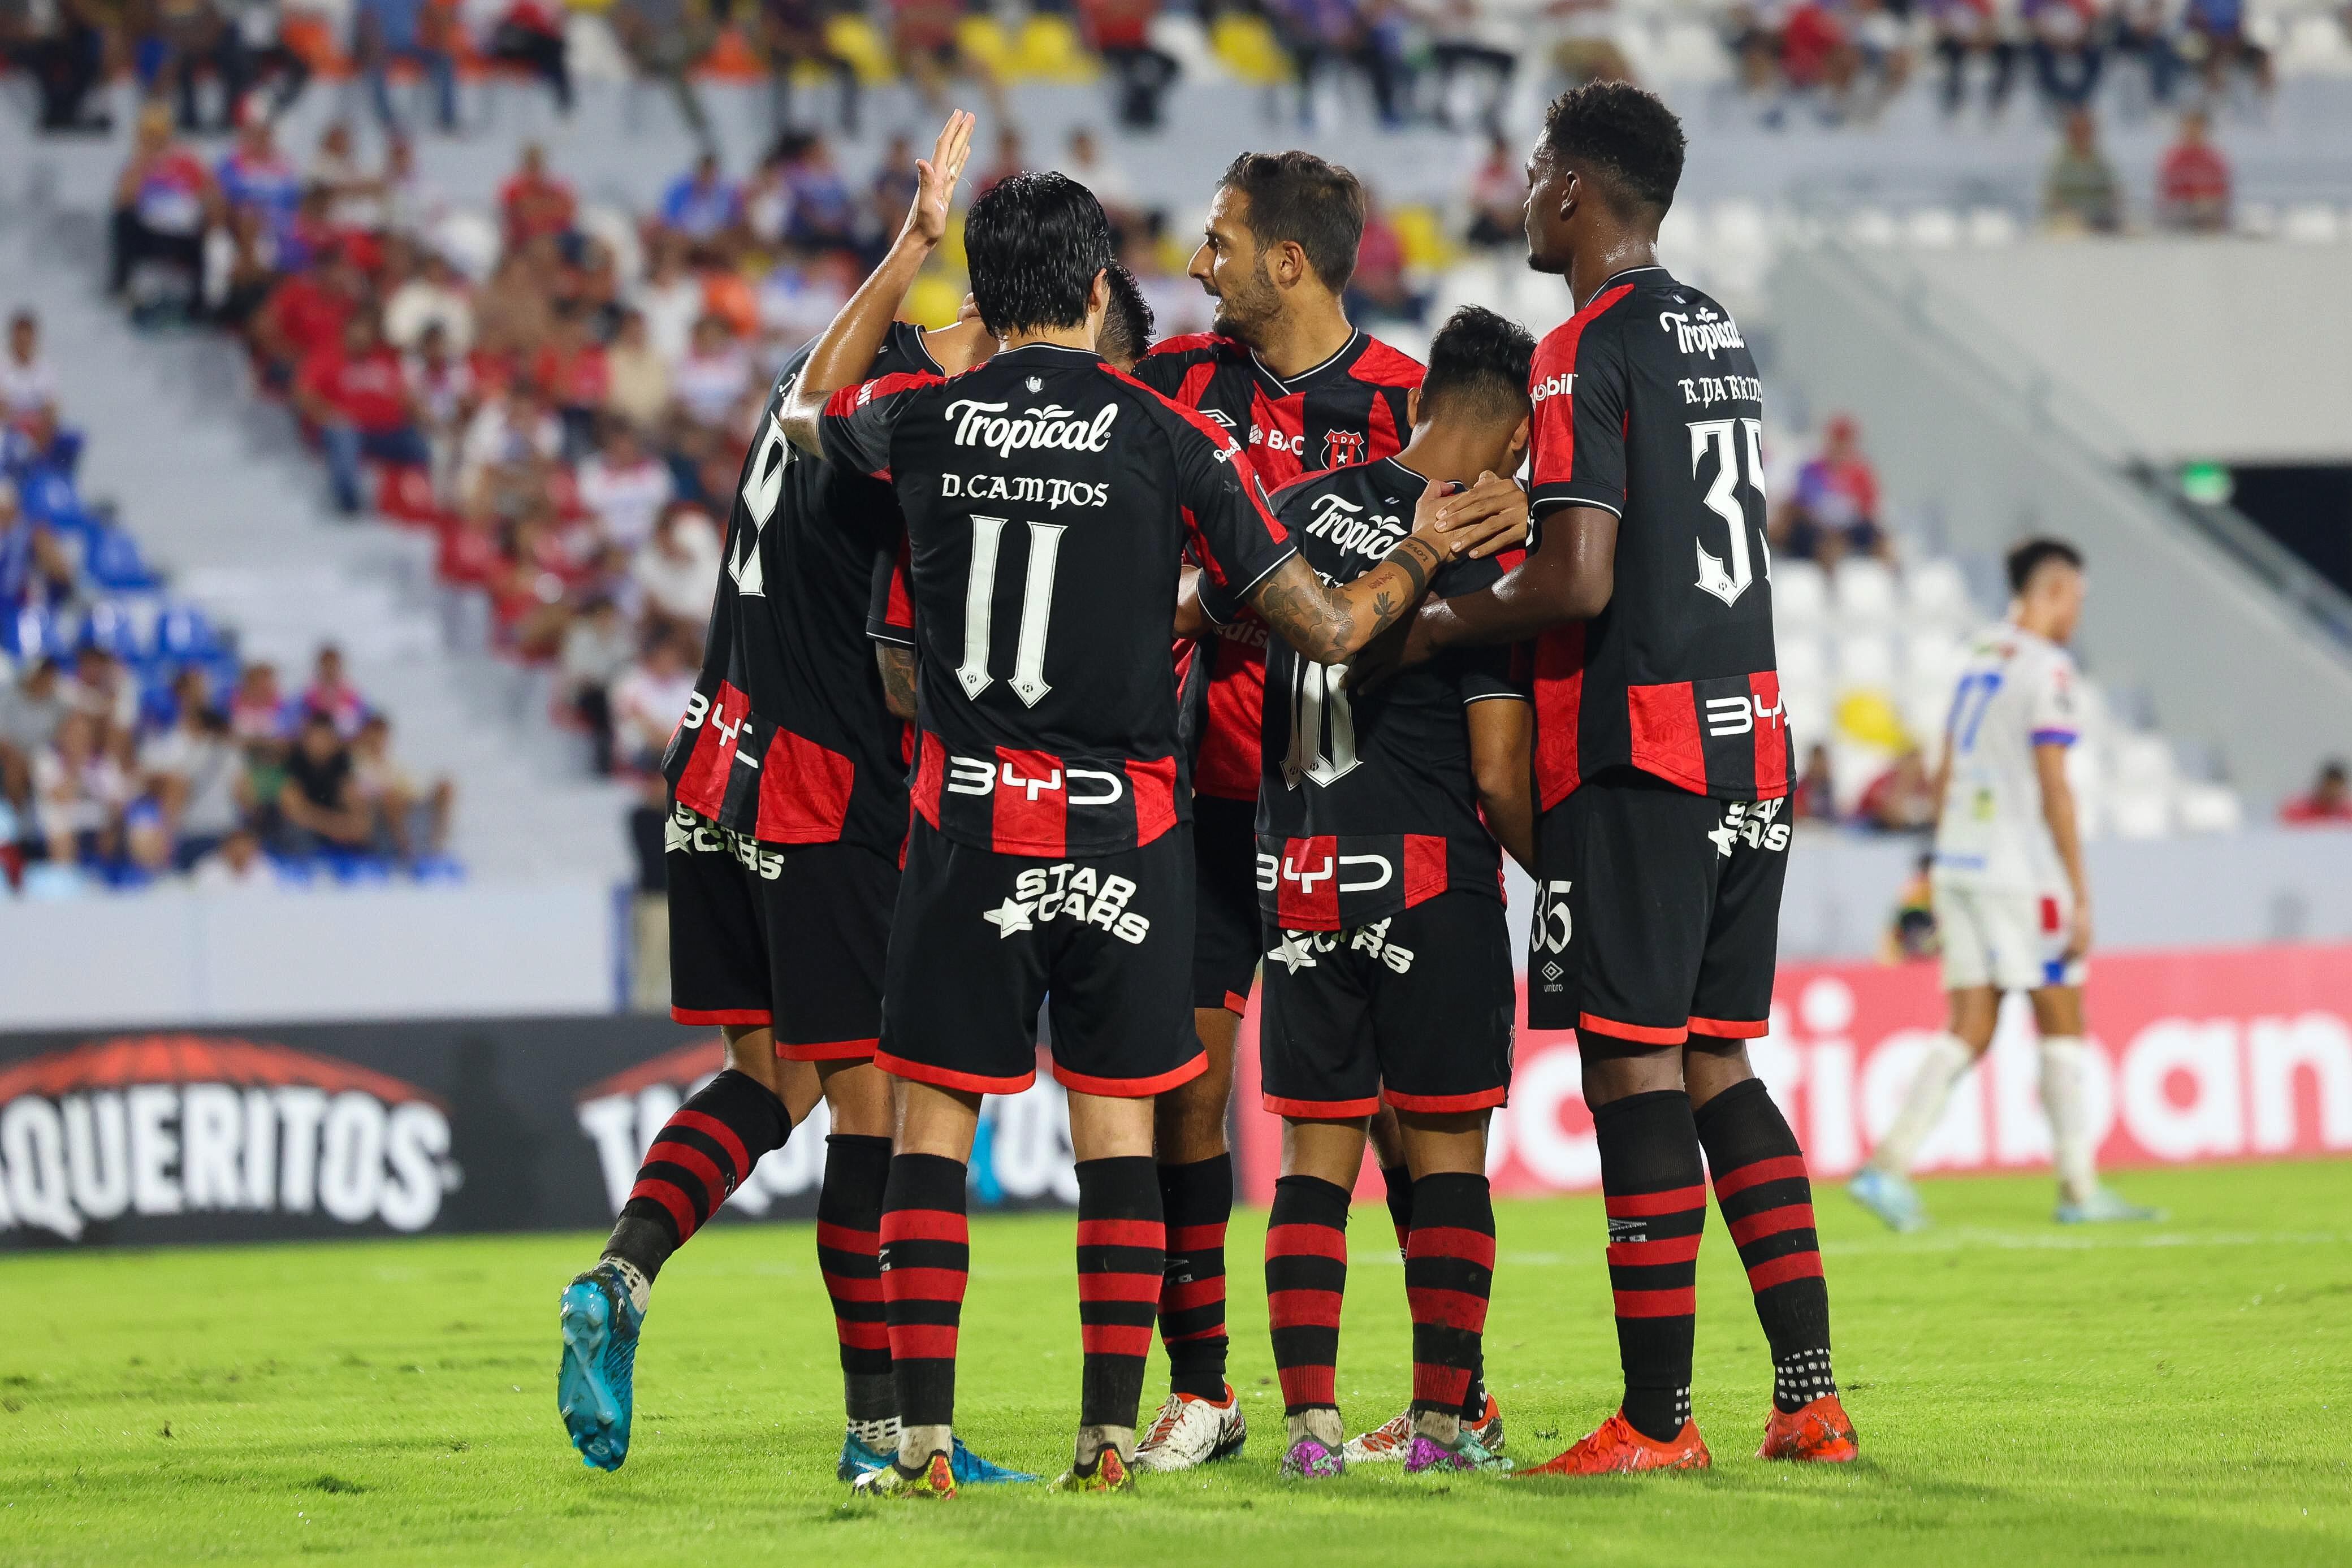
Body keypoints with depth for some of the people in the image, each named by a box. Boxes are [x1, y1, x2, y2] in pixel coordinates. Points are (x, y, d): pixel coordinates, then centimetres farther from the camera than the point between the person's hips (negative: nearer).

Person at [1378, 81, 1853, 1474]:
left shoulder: (1586, 354, -11)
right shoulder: (1721, 338, 15)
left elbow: (1580, 581, -18)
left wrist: (1441, 626, -3)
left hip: (1636, 744, -8)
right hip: (1751, 740, 8)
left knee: (1636, 1072, -5)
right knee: (1720, 1070, 12)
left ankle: (1659, 1418, -6)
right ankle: (1813, 1397, 8)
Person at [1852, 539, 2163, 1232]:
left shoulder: (1979, 661, 14)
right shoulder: (2047, 670, -10)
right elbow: (2052, 789, -15)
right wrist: (2080, 896, -13)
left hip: (1960, 864, 7)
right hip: (2021, 870, -7)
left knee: (1970, 1030, 5)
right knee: (2063, 1024, 2)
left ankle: (1890, 1165, -8)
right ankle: (2078, 1187, 6)